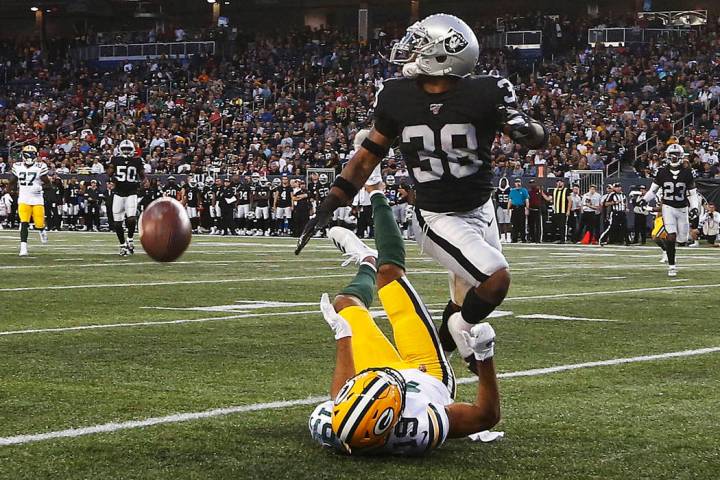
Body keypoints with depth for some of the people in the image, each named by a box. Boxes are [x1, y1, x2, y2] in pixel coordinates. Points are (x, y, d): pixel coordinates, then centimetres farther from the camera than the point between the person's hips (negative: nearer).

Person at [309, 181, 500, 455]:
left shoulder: (326, 429, -42)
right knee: (389, 271, 3)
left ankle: (368, 264, 54)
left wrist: (342, 334, -6)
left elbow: (341, 396, -16)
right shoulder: (425, 431, -50)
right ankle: (377, 197, 32)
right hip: (431, 375, -1)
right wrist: (485, 356, -41)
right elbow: (488, 415, -32)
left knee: (346, 302, 14)